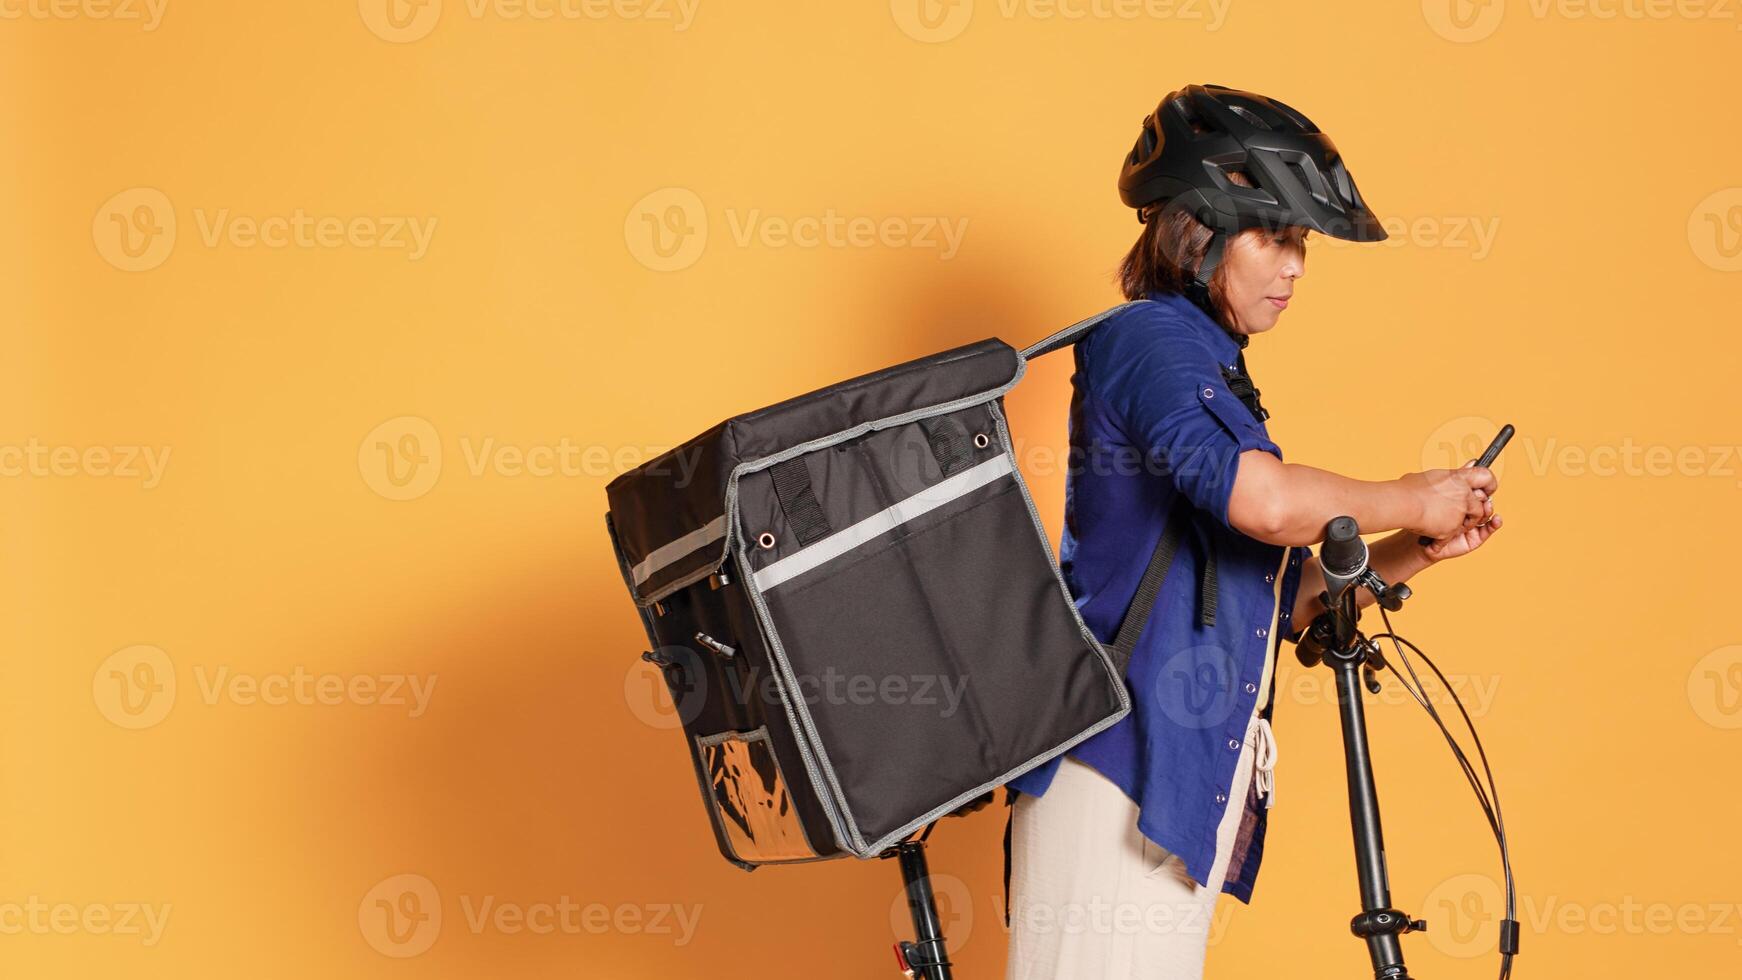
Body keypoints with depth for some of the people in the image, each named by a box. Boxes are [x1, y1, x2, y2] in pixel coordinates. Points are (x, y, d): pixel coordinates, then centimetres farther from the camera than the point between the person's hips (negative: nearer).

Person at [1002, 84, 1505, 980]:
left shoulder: (1215, 374, 23)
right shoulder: (1150, 336, -6)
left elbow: (1286, 601, 25)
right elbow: (1262, 498, -24)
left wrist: (1414, 553, 11)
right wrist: (1409, 500, -8)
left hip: (1190, 775, 10)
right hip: (1123, 752, -10)